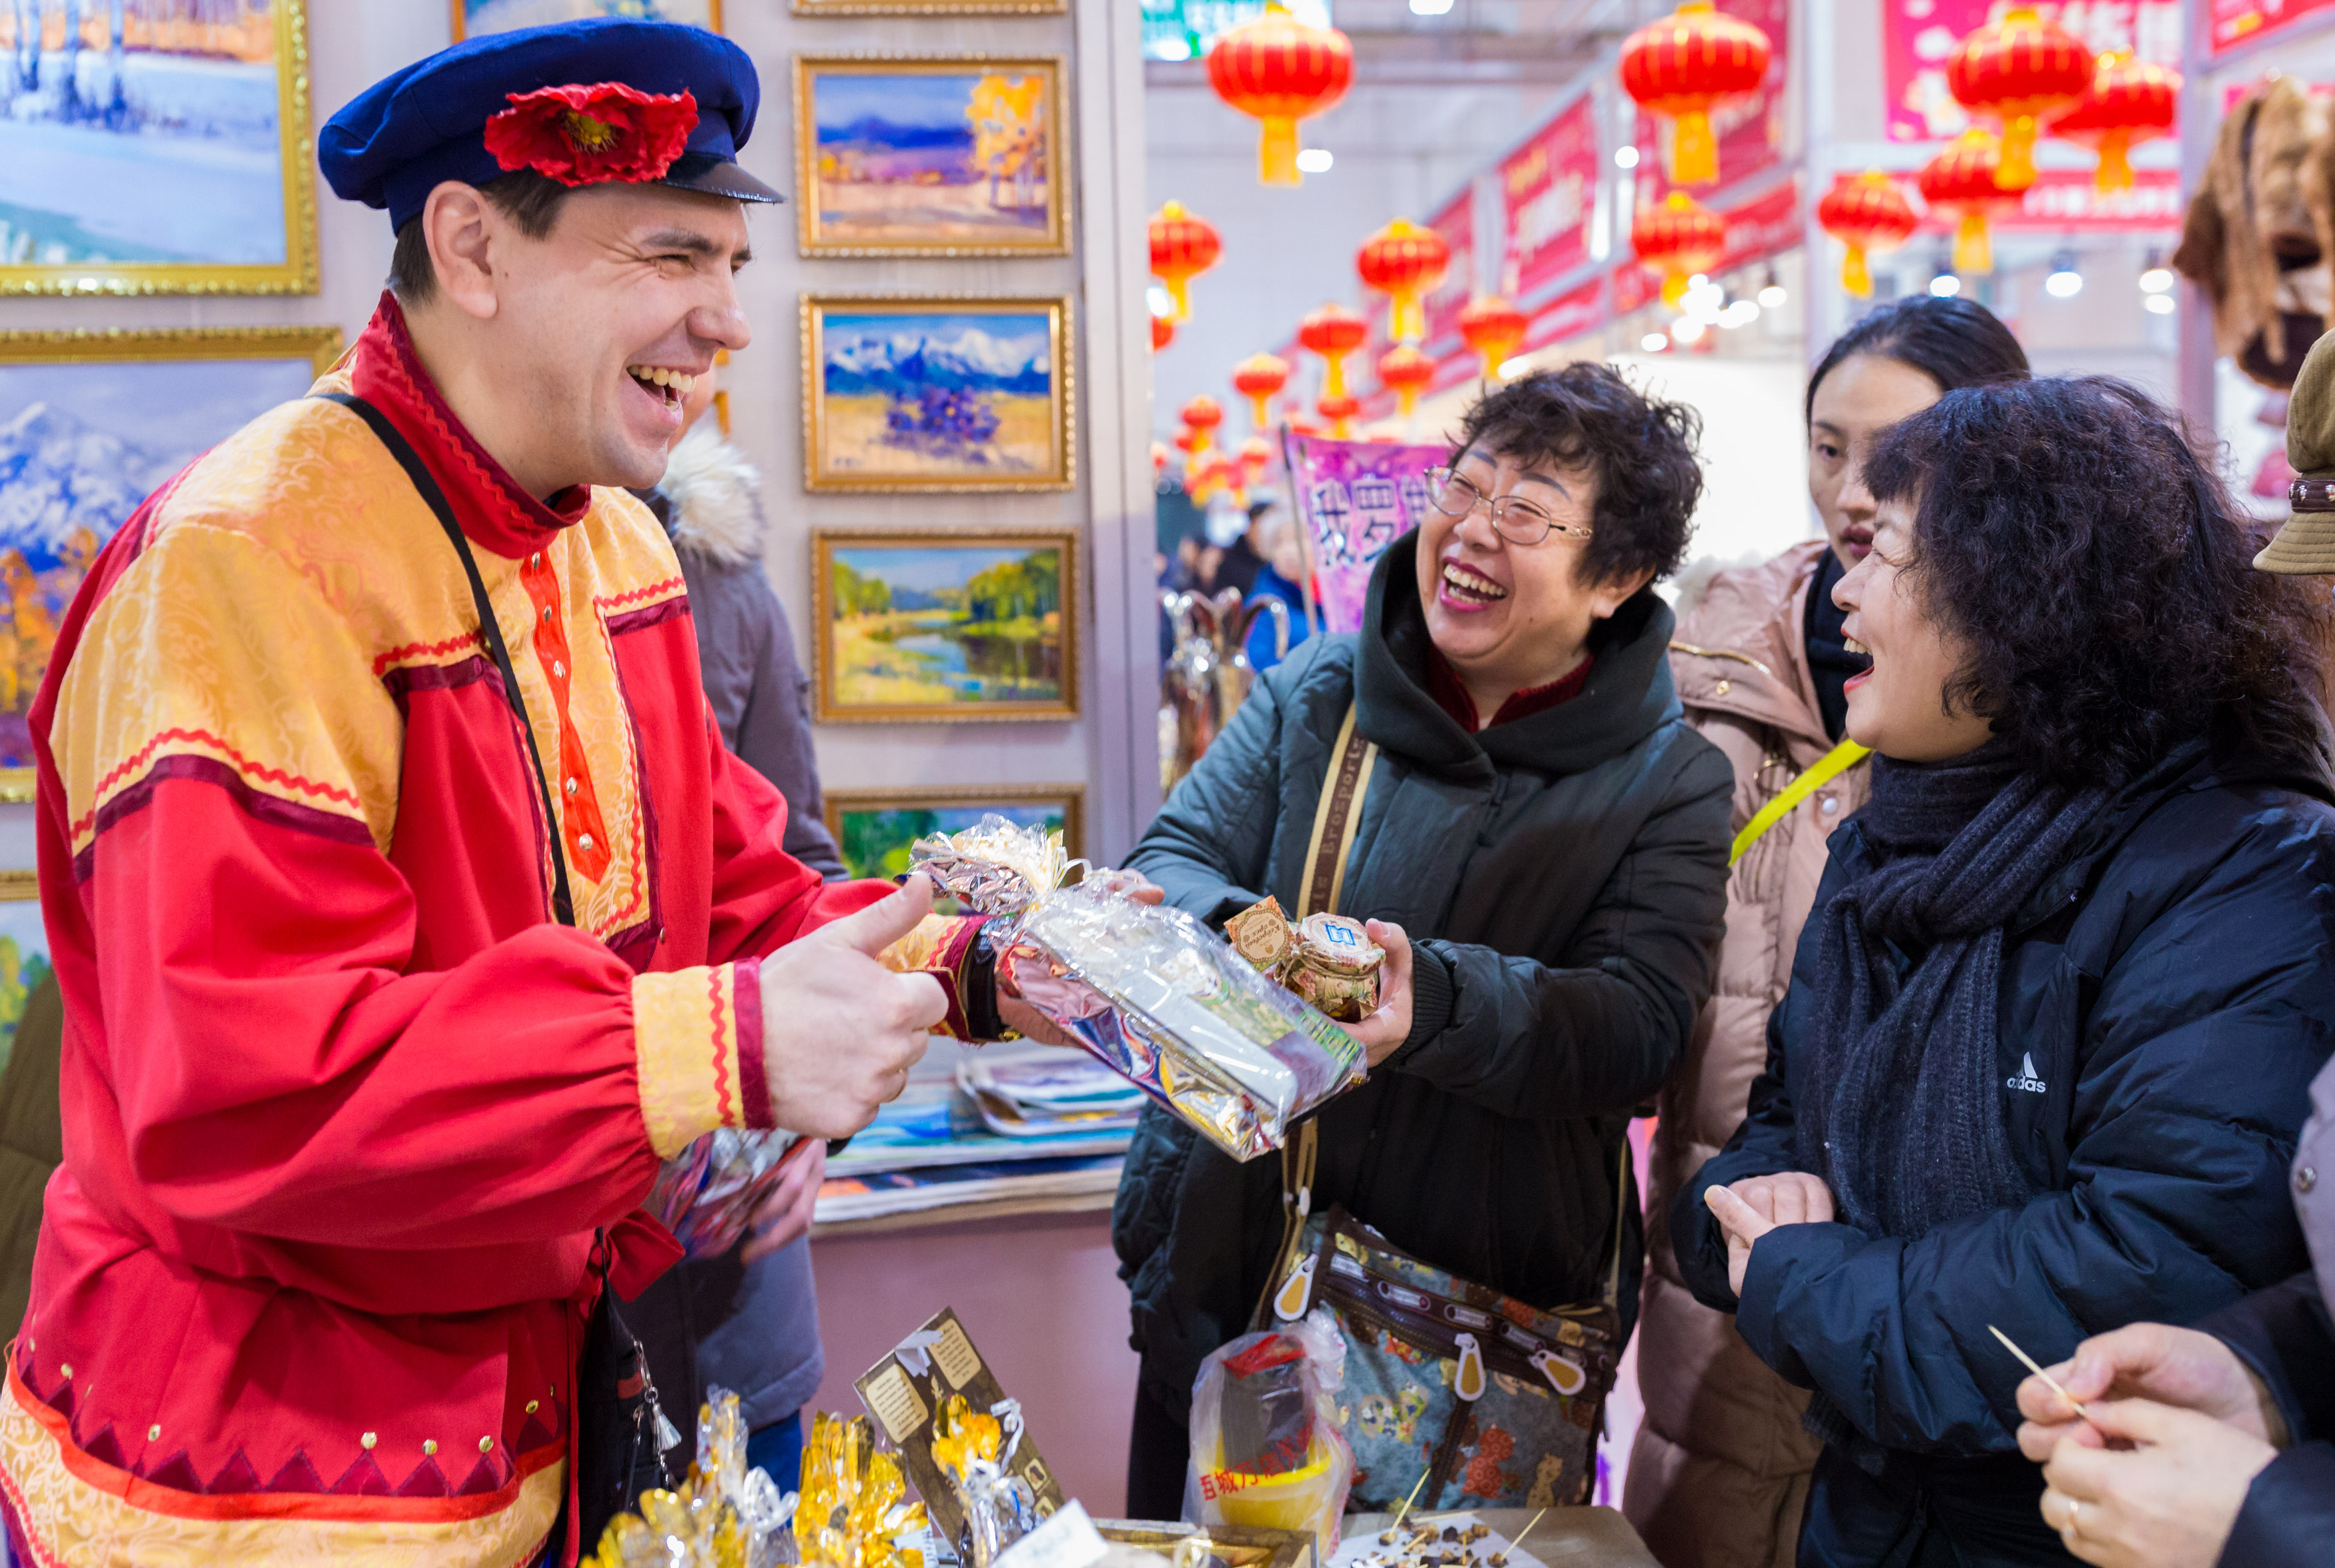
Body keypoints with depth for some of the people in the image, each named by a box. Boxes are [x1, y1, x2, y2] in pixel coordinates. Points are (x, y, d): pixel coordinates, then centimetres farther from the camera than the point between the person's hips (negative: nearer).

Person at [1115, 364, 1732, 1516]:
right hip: (1229, 1263, 3)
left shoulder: (1670, 783, -6)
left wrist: (1437, 995, -36)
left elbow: (1638, 1026, -18)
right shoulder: (1316, 694, 2)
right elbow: (1172, 862, -2)